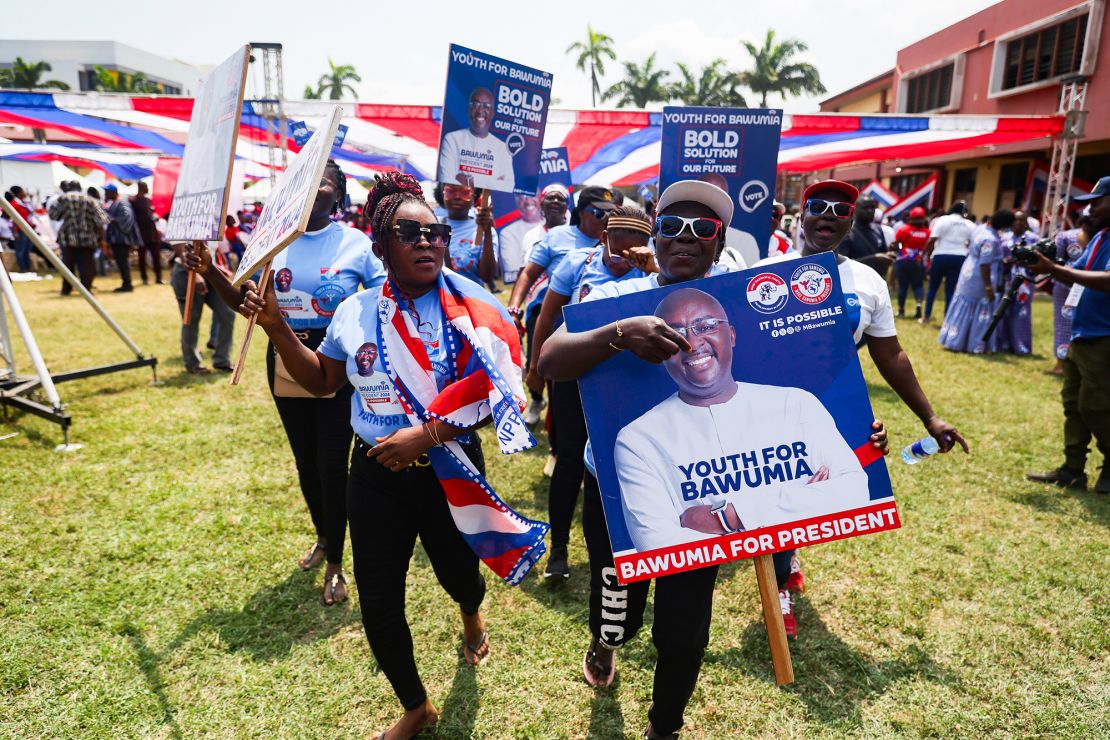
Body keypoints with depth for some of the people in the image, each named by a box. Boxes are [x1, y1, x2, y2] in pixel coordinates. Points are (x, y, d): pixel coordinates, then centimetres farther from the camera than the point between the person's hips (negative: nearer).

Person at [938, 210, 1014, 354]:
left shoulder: (982, 228, 4)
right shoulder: (991, 239, -24)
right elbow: (984, 264, -24)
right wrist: (988, 286, -20)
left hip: (969, 274, 9)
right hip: (979, 279, -9)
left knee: (964, 309, 14)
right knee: (981, 312, 3)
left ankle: (954, 341, 20)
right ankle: (975, 345, 10)